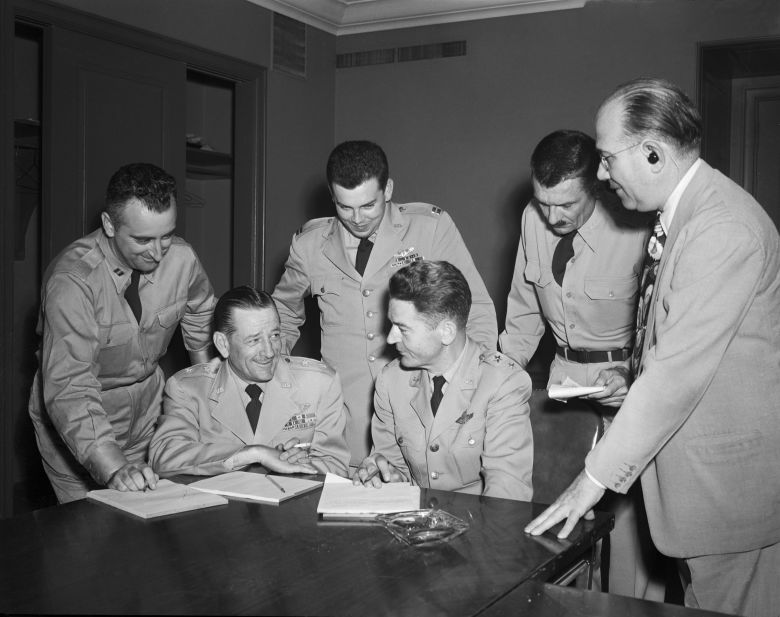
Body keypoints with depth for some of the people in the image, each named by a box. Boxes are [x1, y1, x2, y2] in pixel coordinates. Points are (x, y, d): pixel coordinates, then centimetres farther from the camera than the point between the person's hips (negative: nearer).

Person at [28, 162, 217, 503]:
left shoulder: (182, 258, -15)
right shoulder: (71, 280, -29)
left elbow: (203, 326, 7)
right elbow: (69, 388, -36)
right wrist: (113, 468, -46)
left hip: (147, 406, 4)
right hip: (76, 423, -4)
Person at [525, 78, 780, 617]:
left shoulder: (723, 228, -23)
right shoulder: (681, 212, 8)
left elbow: (680, 371, -26)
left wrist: (598, 476, -21)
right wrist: (629, 384, 6)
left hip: (731, 481, -9)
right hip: (696, 469, 9)